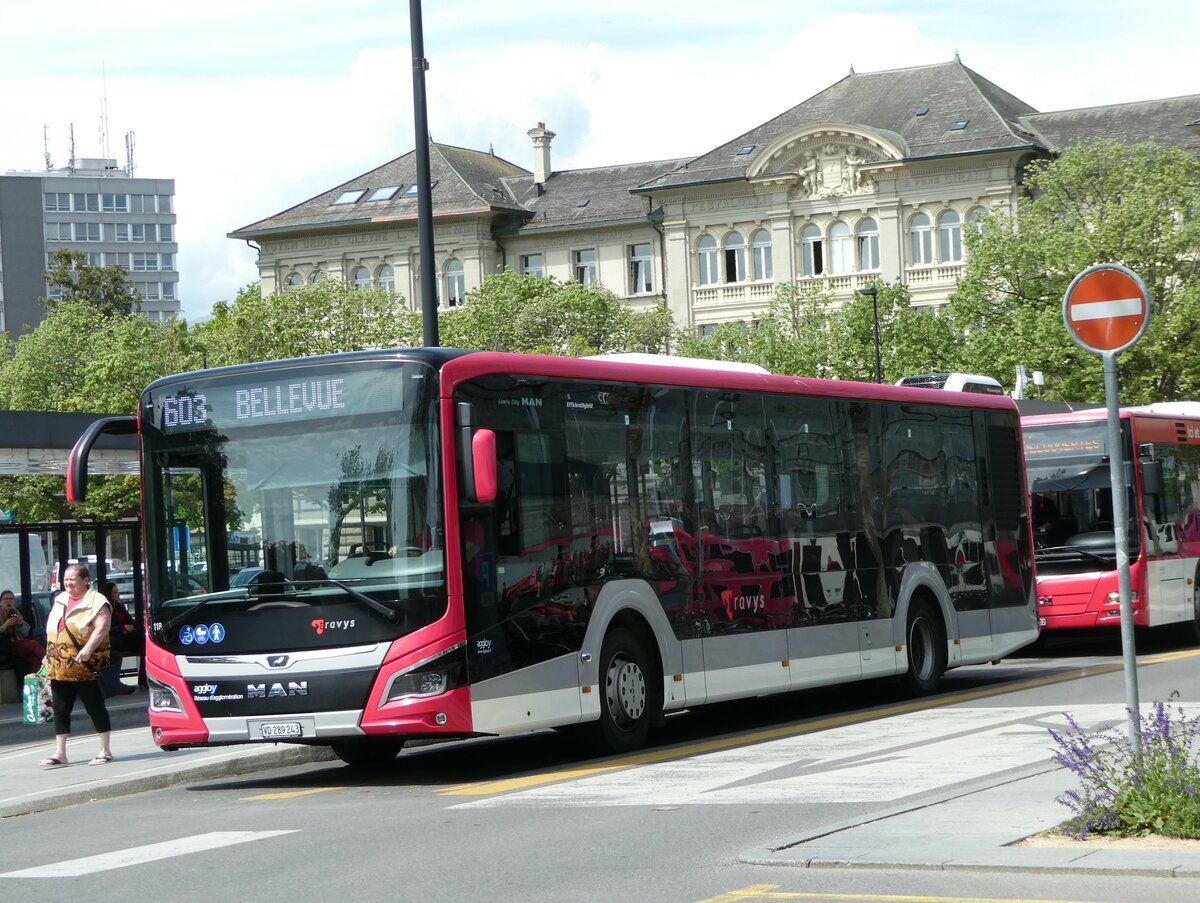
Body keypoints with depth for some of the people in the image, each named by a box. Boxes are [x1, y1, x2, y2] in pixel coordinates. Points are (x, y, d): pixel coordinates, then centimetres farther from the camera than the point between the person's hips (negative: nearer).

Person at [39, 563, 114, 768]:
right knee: (60, 710, 6)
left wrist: (87, 649, -31)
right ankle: (60, 753, 10)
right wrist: (50, 656, 20)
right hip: (58, 668, 7)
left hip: (84, 668, -7)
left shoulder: (96, 602, -7)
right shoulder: (60, 601, 16)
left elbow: (102, 626, -20)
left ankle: (105, 750, 9)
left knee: (95, 708, 1)